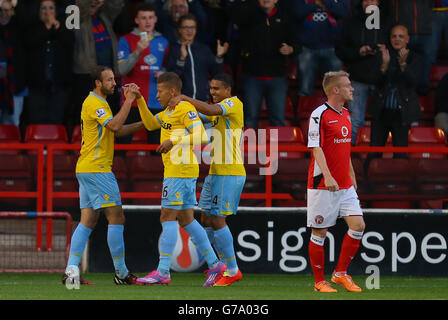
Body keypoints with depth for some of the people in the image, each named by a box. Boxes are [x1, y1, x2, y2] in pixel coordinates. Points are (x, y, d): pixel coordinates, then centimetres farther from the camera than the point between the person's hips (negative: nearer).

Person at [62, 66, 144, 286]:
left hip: (86, 169, 10)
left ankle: (71, 270, -2)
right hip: (96, 169, -10)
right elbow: (114, 126, -24)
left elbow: (118, 131, 24)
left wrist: (143, 124, 14)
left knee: (88, 221, 5)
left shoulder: (98, 103, 21)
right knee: (116, 218, -6)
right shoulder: (94, 103, -11)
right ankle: (121, 274, -3)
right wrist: (128, 101, -18)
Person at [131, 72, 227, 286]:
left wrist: (174, 141, -24)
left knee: (167, 218, -10)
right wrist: (140, 100, 15)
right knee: (186, 220, 11)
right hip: (181, 171, 10)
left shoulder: (185, 109, -11)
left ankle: (163, 272, -11)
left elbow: (202, 136, -20)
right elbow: (151, 124, 25)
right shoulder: (169, 111, 18)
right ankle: (214, 265, 11)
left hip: (180, 170, -10)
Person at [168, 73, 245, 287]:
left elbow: (211, 110, -27)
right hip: (215, 172, 9)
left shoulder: (234, 103, -10)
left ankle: (233, 271, -3)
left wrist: (184, 98, -26)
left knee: (217, 219, -10)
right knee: (206, 219, 9)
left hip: (230, 174, -9)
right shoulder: (219, 108, 18)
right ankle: (225, 265, 17)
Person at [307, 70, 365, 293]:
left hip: (345, 185, 7)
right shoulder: (320, 115, -12)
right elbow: (316, 148, -18)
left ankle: (341, 273, 9)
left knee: (358, 225, -3)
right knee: (319, 232, -1)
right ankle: (320, 282, 8)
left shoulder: (345, 114, 13)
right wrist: (327, 176, -28)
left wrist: (352, 176, 25)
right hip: (322, 185, -7)